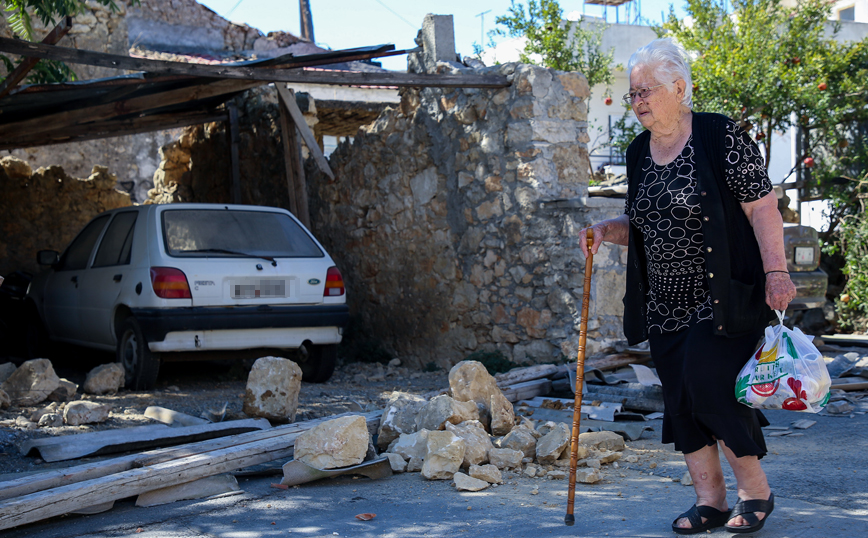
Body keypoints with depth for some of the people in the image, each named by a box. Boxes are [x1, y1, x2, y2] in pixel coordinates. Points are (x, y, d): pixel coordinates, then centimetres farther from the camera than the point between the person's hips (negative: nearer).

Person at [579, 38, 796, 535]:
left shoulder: (722, 136, -9)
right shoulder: (639, 153, 10)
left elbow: (762, 208, -11)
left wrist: (777, 272, -18)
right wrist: (606, 230, 0)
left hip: (723, 299, -7)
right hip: (666, 304, 7)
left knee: (710, 386, -12)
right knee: (680, 400, 6)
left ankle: (756, 489, 9)